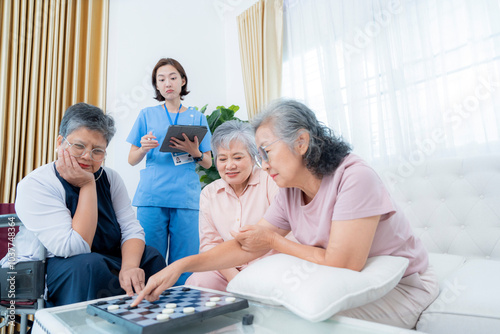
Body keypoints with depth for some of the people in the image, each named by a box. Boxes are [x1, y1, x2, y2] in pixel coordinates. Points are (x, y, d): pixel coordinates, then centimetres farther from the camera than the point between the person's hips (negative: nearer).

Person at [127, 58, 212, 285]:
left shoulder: (197, 117, 14)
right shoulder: (147, 115, 14)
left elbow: (208, 163, 14)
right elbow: (132, 160, 13)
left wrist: (194, 152, -8)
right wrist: (143, 149, -9)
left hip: (186, 198, 0)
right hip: (151, 197, 0)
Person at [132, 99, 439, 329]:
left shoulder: (354, 178, -26)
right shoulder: (290, 195, -4)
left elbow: (341, 264, -27)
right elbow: (247, 247, -5)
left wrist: (274, 241, -15)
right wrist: (181, 265, -14)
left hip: (402, 287, -5)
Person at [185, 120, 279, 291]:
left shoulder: (270, 181, -4)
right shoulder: (209, 193, 9)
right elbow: (209, 244, 6)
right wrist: (232, 275, -12)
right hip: (226, 270, 4)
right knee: (195, 282, -24)